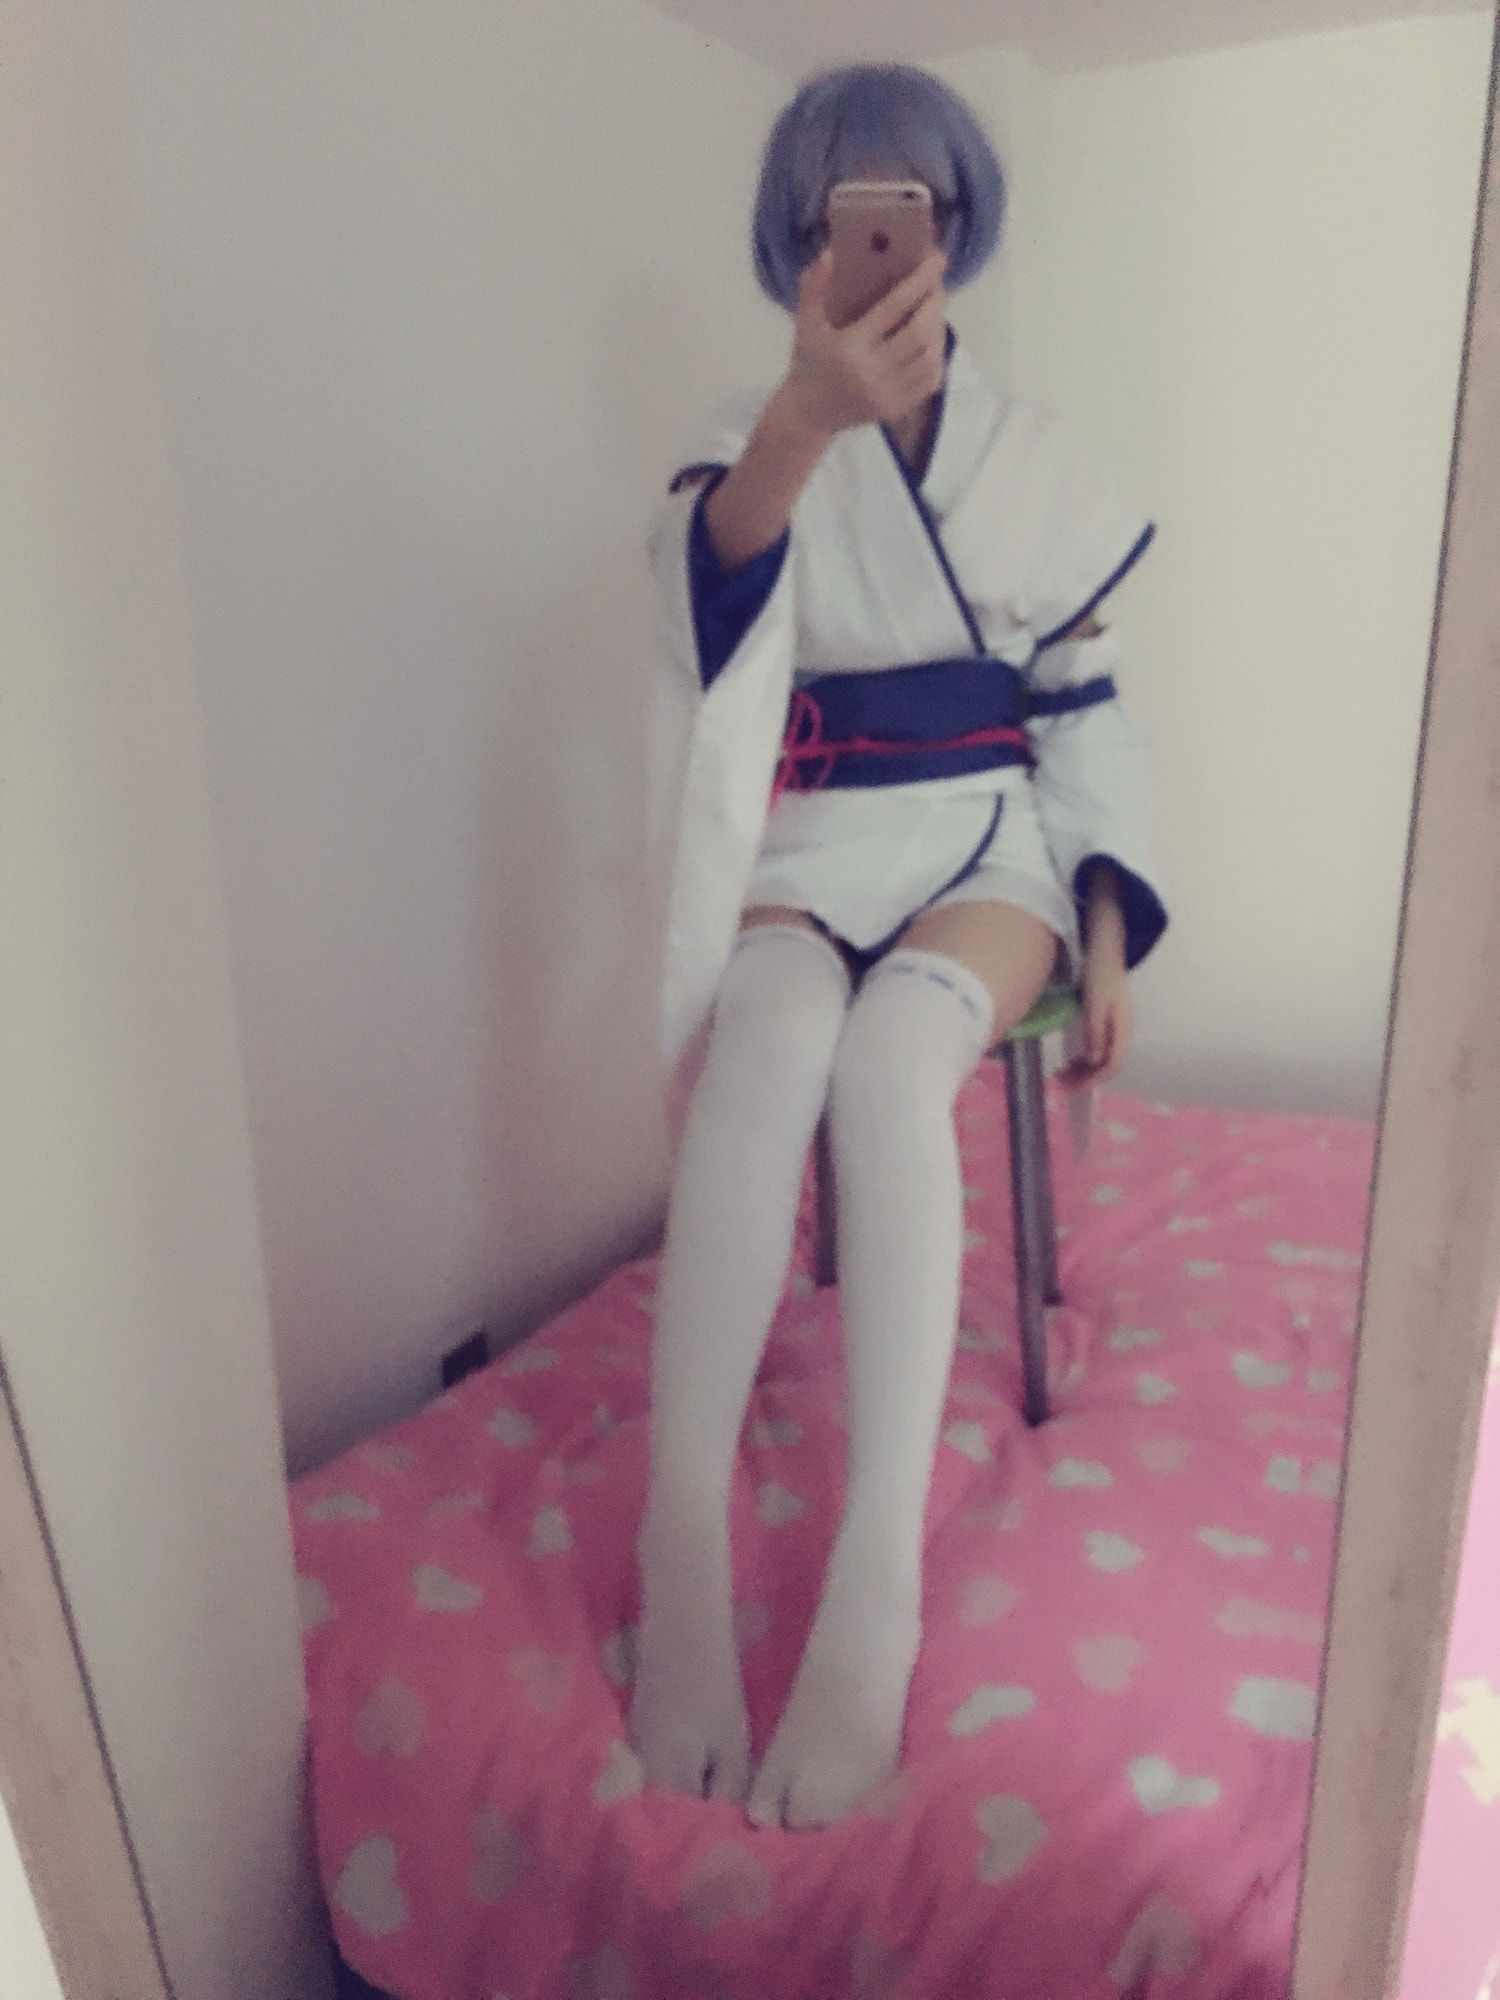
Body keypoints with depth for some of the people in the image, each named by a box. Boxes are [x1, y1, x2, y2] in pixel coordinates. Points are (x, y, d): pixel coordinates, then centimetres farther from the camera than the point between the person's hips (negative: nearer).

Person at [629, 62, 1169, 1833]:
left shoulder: (1034, 457, 11)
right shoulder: (758, 440, 6)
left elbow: (1083, 701, 11)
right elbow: (701, 625, -17)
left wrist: (1108, 920, -1)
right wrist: (802, 422, -36)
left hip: (990, 841, 0)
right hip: (808, 849, 0)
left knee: (889, 1055, -34)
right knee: (765, 1046, -35)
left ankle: (878, 1579, -35)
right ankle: (681, 1555, -34)